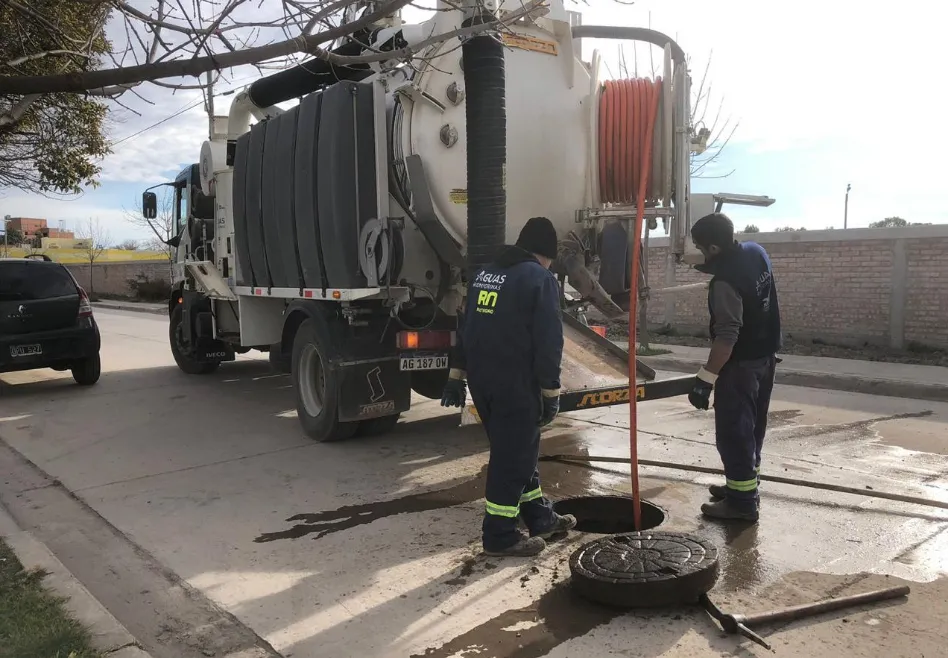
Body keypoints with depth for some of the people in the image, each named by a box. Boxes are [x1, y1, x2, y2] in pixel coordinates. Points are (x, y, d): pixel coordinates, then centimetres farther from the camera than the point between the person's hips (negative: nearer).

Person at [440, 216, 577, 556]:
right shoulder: (541, 278, -9)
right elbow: (548, 342, -15)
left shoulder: (484, 273, 15)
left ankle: (541, 518, 31)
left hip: (480, 378, 8)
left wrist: (457, 376, 21)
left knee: (518, 450, 19)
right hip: (516, 382, -8)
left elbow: (466, 327, 17)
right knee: (513, 455, 2)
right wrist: (550, 391, -10)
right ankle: (500, 535, 10)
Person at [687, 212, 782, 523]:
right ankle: (744, 485, 32)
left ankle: (742, 502, 5)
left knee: (734, 432, -1)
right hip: (765, 355, 10)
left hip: (741, 363, -10)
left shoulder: (725, 281, -28)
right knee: (751, 426, 19)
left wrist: (706, 379, -28)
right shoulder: (756, 252, 0)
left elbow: (727, 336, -30)